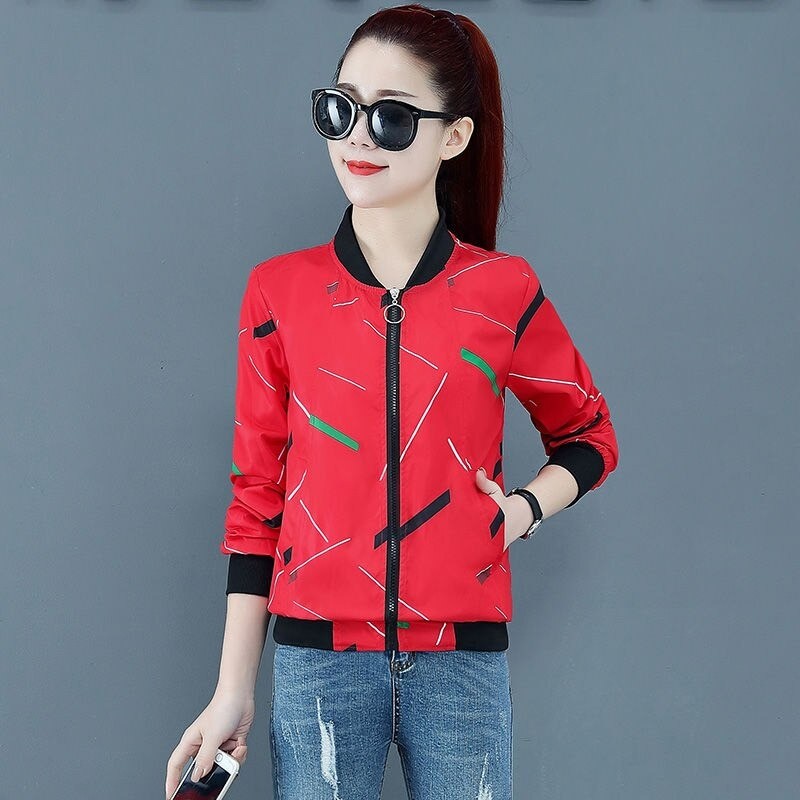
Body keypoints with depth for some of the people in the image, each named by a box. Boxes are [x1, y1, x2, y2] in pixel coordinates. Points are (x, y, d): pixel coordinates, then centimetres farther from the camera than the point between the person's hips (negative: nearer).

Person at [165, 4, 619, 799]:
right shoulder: (278, 291, 1)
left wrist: (525, 509, -6)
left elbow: (588, 435, 16)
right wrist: (233, 689, 3)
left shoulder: (504, 292, 0)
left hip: (462, 657, 0)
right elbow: (257, 496, 5)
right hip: (315, 654, 0)